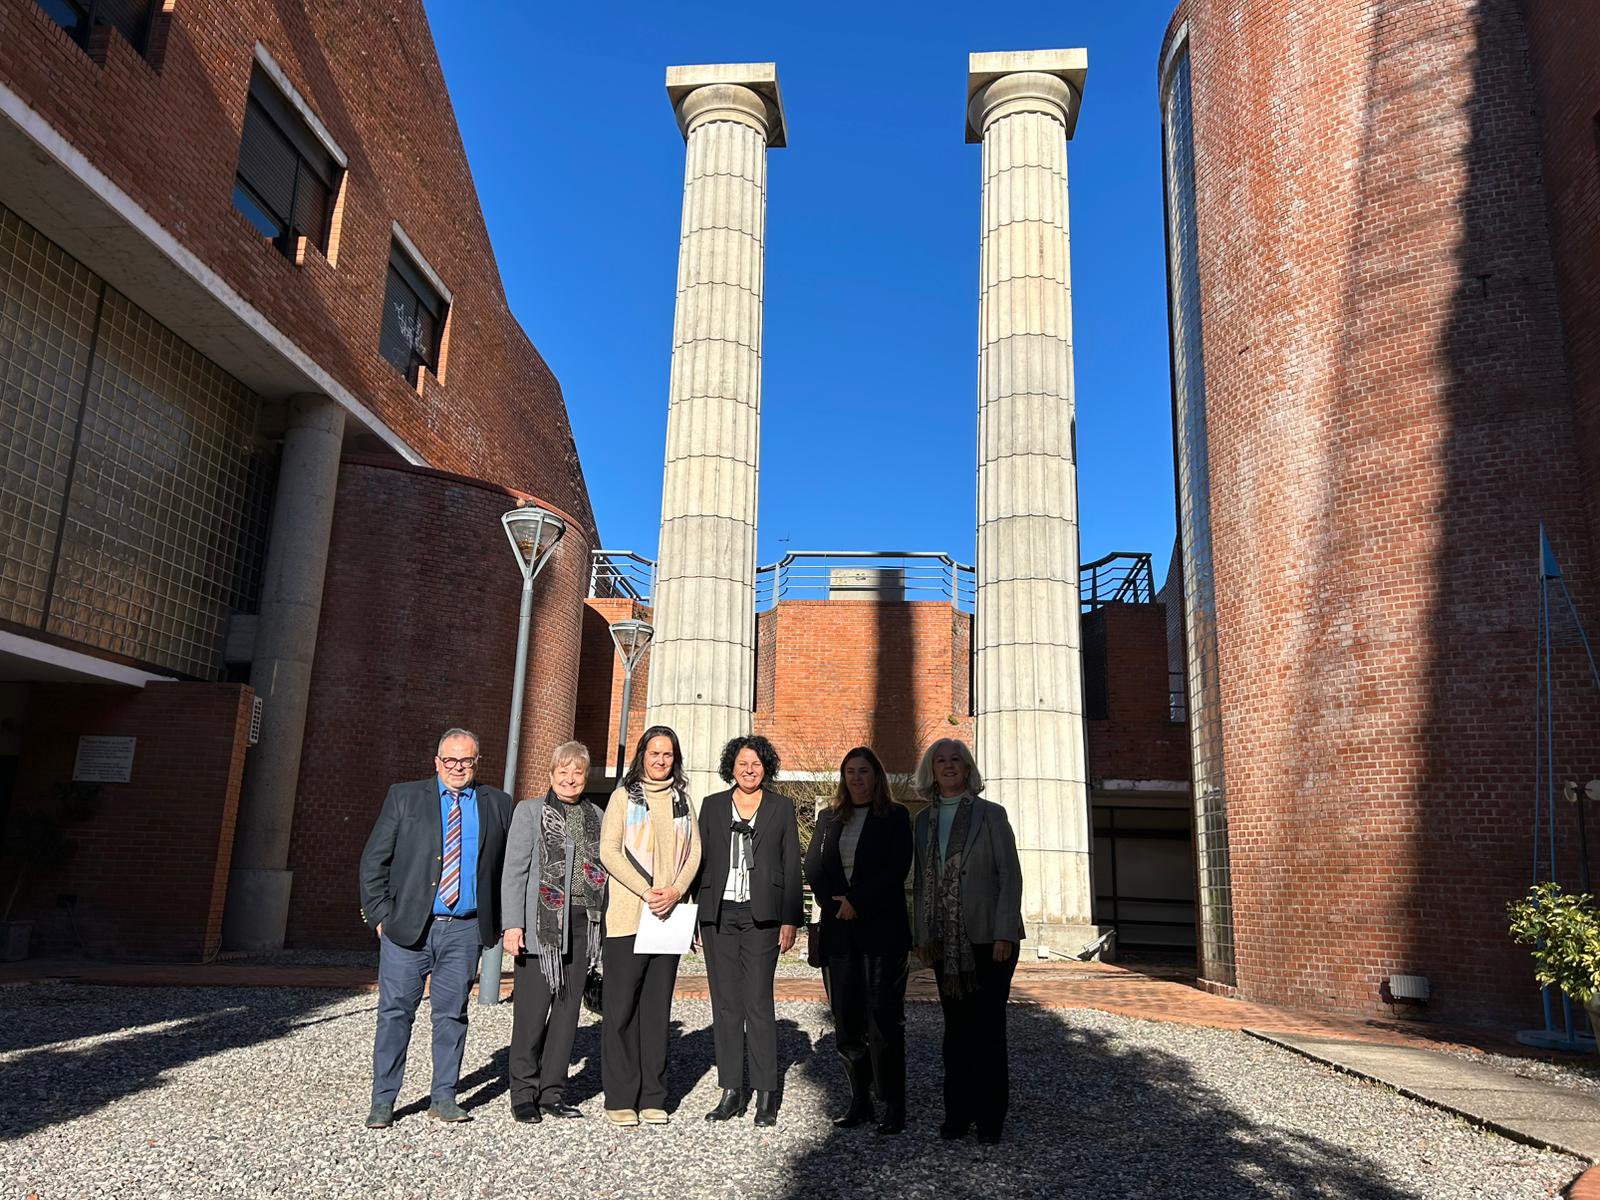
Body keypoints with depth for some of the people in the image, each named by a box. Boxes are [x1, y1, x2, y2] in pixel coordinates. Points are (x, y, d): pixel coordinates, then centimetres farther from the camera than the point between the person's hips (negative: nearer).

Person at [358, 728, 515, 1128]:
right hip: (407, 926, -1)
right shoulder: (404, 797, 4)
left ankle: (444, 1098, 19)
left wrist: (498, 922, 7)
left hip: (465, 930, 1)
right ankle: (383, 1101, 15)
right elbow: (374, 860, 3)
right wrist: (380, 914, -4)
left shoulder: (497, 805, 8)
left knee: (452, 1014, 7)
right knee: (395, 1012, 3)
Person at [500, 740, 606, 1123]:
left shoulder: (595, 816, 13)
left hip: (582, 925, 4)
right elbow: (514, 871, -3)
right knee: (532, 1010, -1)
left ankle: (553, 1092, 20)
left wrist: (603, 925, 9)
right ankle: (523, 1095, 14)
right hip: (540, 923, -4)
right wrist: (513, 924, -11)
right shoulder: (529, 811, 2)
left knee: (568, 1009, 8)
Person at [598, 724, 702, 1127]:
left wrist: (675, 891, -8)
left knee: (657, 1007, 7)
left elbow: (693, 852, 9)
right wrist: (647, 890, -14)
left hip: (668, 917, 3)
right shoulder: (624, 796, 3)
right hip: (627, 916, -3)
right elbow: (608, 851, -5)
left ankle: (653, 1098, 14)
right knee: (621, 1008, -1)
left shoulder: (682, 799, 14)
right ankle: (619, 1098, 8)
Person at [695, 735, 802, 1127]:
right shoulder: (713, 805, 11)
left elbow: (792, 865, 5)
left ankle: (766, 1094, 3)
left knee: (758, 1002, -6)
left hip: (761, 917, -2)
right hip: (718, 915, 2)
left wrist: (790, 919, -2)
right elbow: (701, 861, 11)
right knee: (725, 1003, 5)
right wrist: (697, 918, 5)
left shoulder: (781, 807, 7)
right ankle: (731, 1091, 14)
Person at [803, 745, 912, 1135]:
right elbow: (813, 865, 8)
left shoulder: (895, 816, 2)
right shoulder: (828, 817, 14)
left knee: (883, 1018, -5)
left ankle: (894, 1106, 3)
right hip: (839, 930, 4)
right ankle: (860, 1101, 15)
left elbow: (897, 868, -7)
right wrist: (833, 901, -6)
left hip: (882, 928, -4)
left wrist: (857, 902, -11)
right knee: (847, 1019, 6)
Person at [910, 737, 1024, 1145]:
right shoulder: (923, 821, 10)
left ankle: (990, 1117, 11)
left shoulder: (990, 815, -1)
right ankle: (958, 1112, 17)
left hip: (987, 939, -3)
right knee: (957, 1029, 8)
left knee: (988, 1028, 1)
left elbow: (1010, 875, -5)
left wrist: (1004, 934, -12)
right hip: (945, 943, 3)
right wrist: (922, 935, 7)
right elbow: (921, 881, 13)